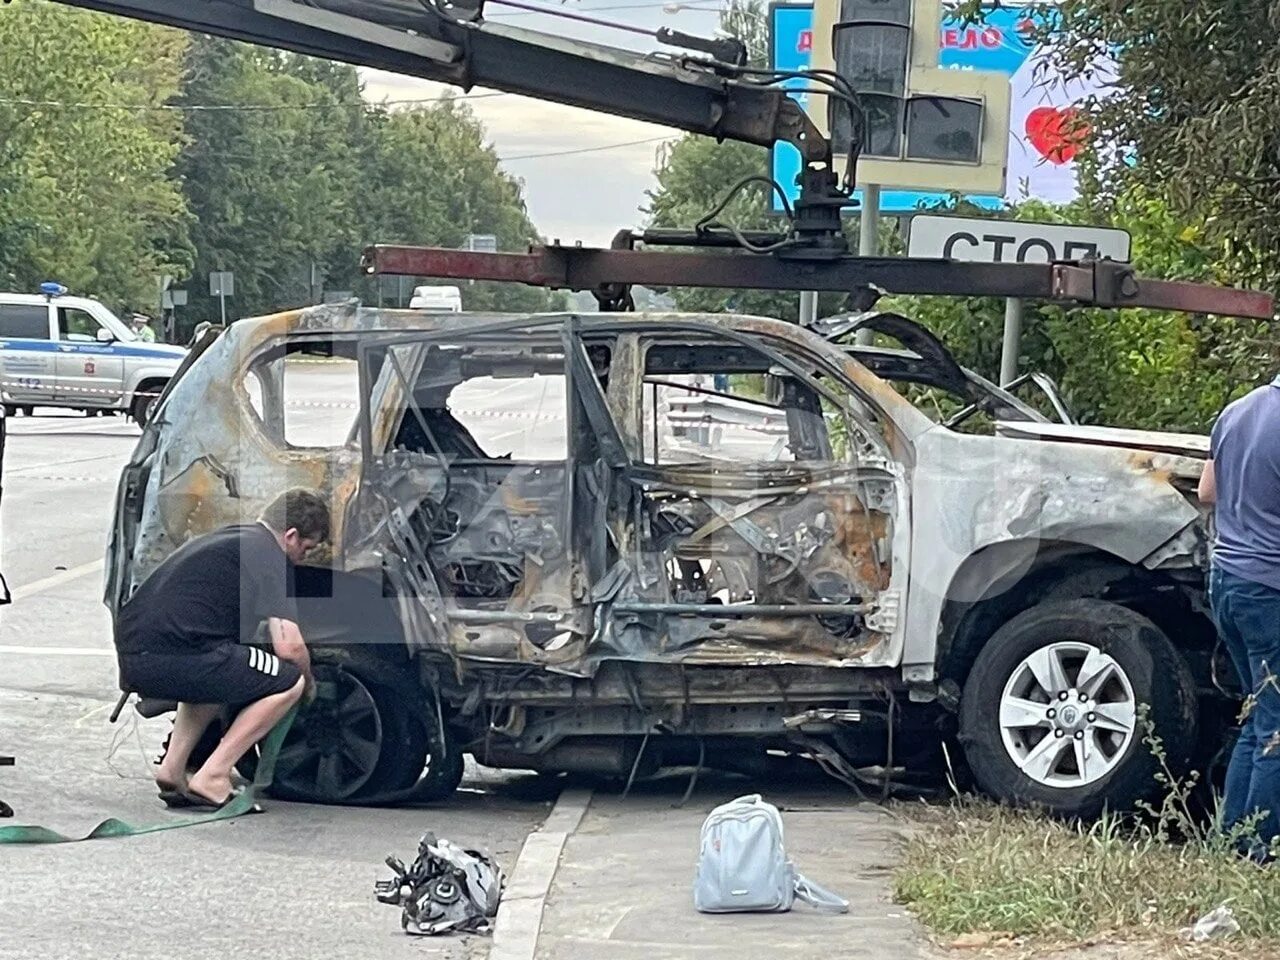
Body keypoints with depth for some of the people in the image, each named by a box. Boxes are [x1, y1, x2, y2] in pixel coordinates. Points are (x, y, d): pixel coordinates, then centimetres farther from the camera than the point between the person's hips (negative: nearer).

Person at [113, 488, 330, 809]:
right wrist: (308, 681, 17)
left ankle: (172, 769, 20)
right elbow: (289, 647, -5)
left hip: (130, 656, 9)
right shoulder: (270, 555, 1)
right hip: (171, 659, -9)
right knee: (288, 681, 1)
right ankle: (211, 779, -3)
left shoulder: (225, 539, 29)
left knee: (217, 672, 35)